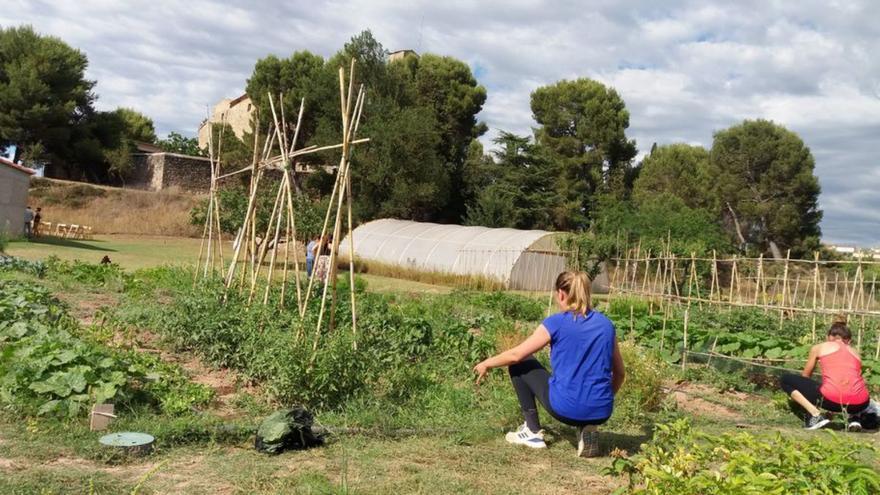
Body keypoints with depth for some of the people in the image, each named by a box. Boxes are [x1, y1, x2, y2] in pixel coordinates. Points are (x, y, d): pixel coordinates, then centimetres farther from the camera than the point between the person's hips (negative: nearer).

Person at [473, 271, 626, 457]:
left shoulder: (556, 322, -6)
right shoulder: (606, 323, 8)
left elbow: (516, 354, 1)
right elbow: (620, 372, 15)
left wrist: (487, 364, 19)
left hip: (567, 408, -5)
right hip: (601, 413, 5)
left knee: (518, 365, 16)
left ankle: (533, 432, 16)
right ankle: (587, 428, 12)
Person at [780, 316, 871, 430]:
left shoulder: (819, 347, 19)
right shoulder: (855, 352, 26)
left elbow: (805, 376, 32)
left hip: (832, 400, -4)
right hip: (860, 404, 5)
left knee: (785, 380, 16)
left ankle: (816, 415, 0)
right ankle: (853, 418, 14)